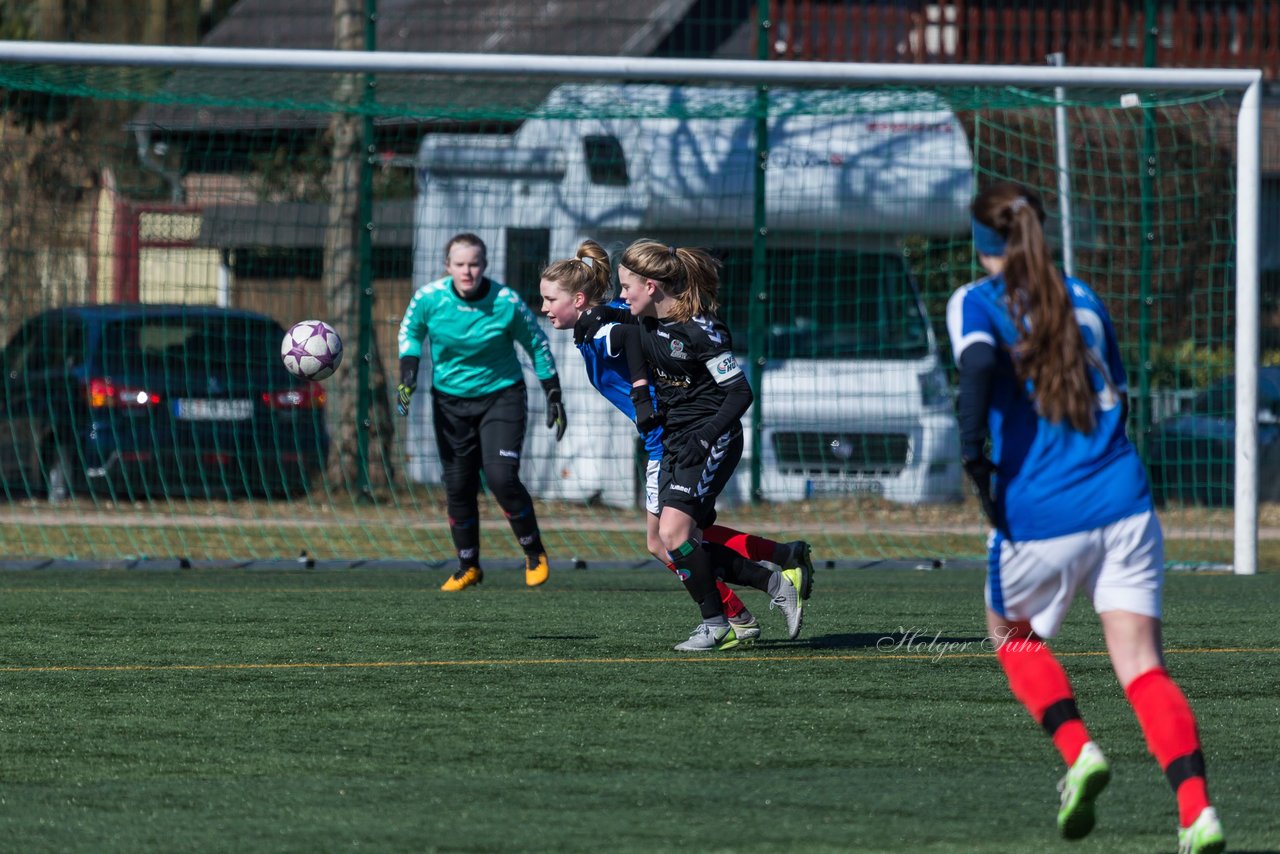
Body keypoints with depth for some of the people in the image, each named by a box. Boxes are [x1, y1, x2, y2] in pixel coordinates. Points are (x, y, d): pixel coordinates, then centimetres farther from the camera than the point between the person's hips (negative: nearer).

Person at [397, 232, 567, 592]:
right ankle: (468, 568, 21)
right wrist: (407, 379, -3)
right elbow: (411, 330, 8)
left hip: (501, 396, -3)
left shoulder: (507, 303, -18)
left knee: (501, 478, -16)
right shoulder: (429, 298, -14)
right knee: (458, 486, 3)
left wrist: (554, 397, -1)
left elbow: (537, 344, -3)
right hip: (451, 400, 3)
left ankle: (535, 554, 6)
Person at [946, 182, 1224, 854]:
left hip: (1039, 517, -3)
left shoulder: (975, 303, 2)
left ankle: (1077, 750, 3)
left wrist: (973, 447, -23)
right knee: (1141, 663, 0)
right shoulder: (1082, 298, 16)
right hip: (1124, 504, 3)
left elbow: (978, 362, -20)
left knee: (1013, 634, 25)